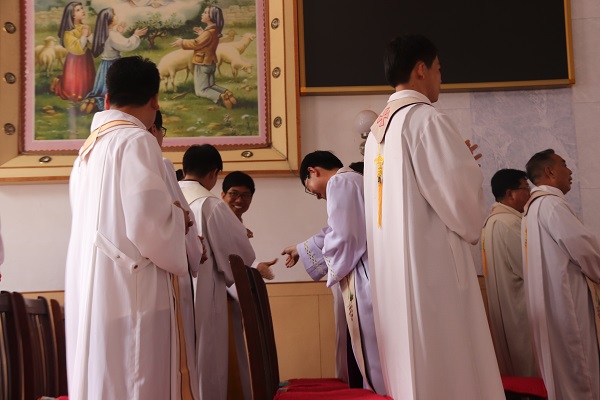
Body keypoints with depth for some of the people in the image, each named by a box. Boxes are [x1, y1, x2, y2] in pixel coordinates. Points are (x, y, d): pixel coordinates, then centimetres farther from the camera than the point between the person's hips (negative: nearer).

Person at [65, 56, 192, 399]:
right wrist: (180, 219, 1)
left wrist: (169, 216, 21)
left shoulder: (89, 149, 15)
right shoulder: (136, 140, -10)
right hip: (129, 292, -8)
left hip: (91, 290, 9)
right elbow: (148, 220, -19)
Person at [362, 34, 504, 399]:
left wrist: (457, 161, 21)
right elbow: (460, 194, -16)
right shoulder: (427, 120, -11)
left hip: (392, 273, 9)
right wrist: (472, 230, 4)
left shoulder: (377, 130, 14)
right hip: (432, 265, -8)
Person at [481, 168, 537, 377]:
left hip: (505, 306, 10)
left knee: (515, 368, 17)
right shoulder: (509, 223, -21)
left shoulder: (493, 219, 12)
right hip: (518, 308, -10)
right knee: (528, 369, 1)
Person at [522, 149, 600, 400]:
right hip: (563, 299, -10)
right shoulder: (551, 203, -13)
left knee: (562, 372, 13)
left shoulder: (532, 207, 18)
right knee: (576, 373, -4)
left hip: (549, 299, 10)